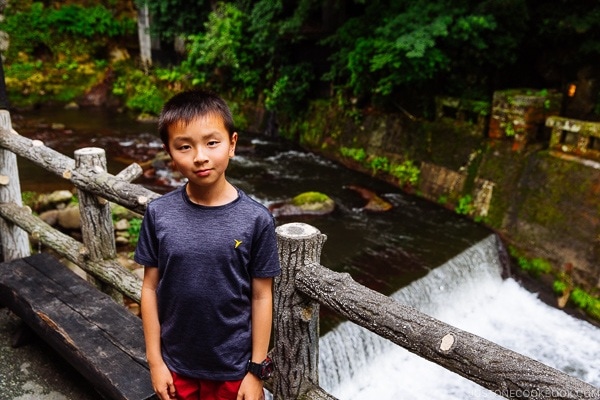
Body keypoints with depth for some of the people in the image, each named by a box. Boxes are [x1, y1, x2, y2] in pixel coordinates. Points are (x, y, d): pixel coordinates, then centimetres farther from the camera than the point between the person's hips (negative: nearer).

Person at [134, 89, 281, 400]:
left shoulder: (256, 219, -17)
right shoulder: (159, 214, -12)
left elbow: (261, 297, -10)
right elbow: (150, 288, -4)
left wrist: (256, 370, -6)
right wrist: (155, 360, -1)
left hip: (233, 367, -1)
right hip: (176, 365, 2)